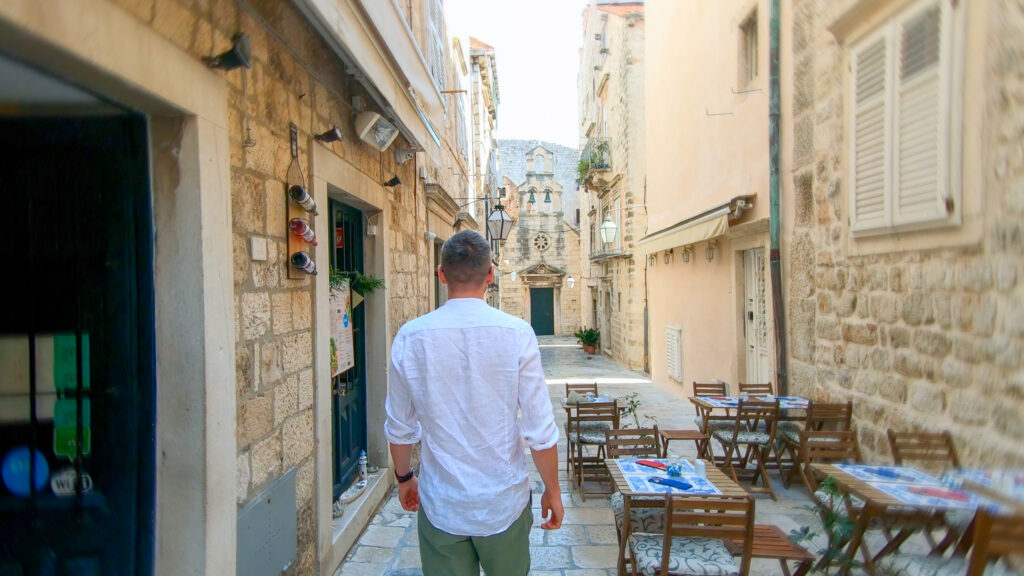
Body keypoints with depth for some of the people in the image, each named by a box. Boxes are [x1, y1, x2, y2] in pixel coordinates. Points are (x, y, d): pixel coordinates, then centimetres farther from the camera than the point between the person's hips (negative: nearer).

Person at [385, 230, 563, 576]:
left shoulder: (410, 337, -9)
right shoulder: (517, 334, -14)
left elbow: (400, 427, 1)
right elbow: (540, 430, -11)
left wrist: (404, 477, 19)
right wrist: (552, 489, 4)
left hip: (440, 505, 1)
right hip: (504, 503, 0)